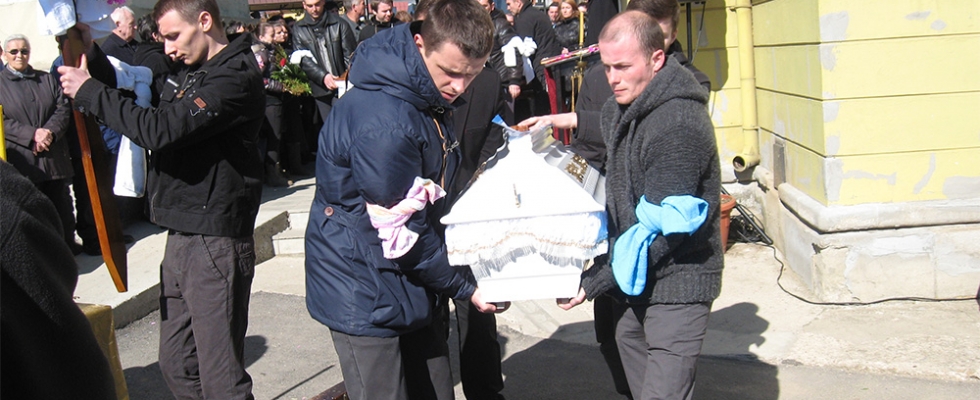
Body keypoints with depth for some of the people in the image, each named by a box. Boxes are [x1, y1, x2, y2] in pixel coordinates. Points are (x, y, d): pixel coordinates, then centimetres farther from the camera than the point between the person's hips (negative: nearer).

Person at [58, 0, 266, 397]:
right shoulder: (184, 71, 13)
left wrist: (90, 92, -14)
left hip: (214, 244, -9)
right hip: (180, 237, 9)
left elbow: (161, 130, -24)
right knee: (176, 366, 17)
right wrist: (89, 49, 8)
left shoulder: (235, 78, -15)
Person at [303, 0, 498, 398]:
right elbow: (401, 233, -22)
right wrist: (463, 288, -11)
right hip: (366, 296, -9)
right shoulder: (382, 122, -28)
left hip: (412, 288, 9)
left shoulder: (430, 100, 3)